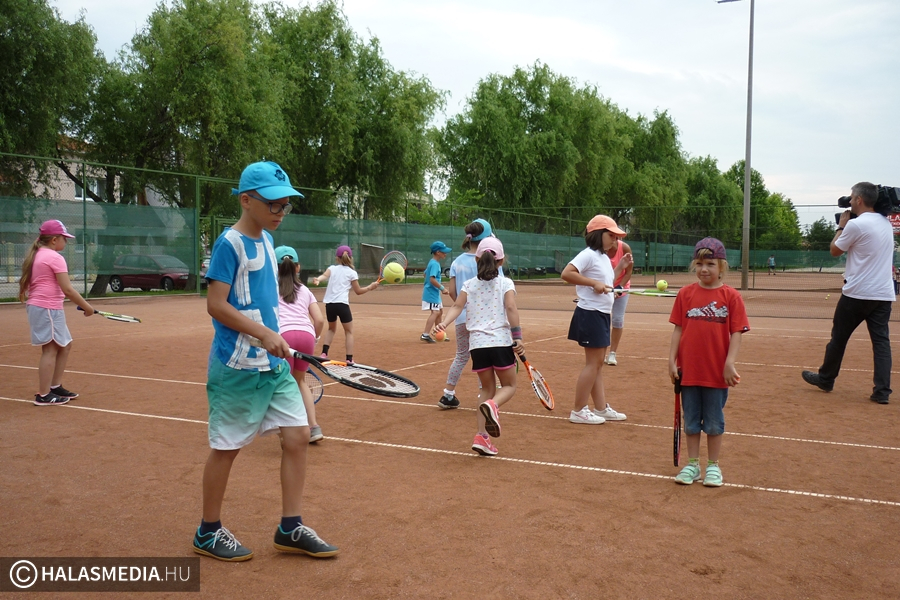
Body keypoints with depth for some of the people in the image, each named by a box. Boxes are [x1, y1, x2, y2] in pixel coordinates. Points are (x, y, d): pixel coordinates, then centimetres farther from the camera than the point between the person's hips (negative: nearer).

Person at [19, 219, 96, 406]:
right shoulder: (55, 257, -14)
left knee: (65, 345, 16)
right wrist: (87, 307, -11)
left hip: (36, 306, 10)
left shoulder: (36, 255, 15)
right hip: (48, 308, -10)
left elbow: (25, 282, 18)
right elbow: (67, 289, -18)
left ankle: (55, 387, 20)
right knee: (50, 349, -6)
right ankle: (44, 395, -5)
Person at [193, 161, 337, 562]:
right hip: (237, 367, -8)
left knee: (298, 435, 5)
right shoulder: (230, 243, -13)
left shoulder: (266, 240, 11)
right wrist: (265, 333, -23)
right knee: (226, 447, 4)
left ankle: (290, 529, 16)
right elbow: (215, 304, -19)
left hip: (274, 363, 8)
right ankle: (208, 533, 23)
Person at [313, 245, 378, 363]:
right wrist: (370, 287, 23)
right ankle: (349, 359, 3)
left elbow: (325, 275, -11)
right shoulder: (352, 273, 7)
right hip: (342, 304, -3)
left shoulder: (332, 268, 13)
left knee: (331, 328, 25)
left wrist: (318, 280, -30)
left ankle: (324, 353, 12)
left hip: (329, 304, 3)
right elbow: (358, 291, 10)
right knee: (349, 331, 9)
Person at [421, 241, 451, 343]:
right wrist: (442, 288, -21)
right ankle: (425, 335, -25)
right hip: (432, 292, -11)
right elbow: (432, 279, -27)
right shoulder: (435, 264, -18)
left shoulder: (432, 262, 12)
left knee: (440, 311, 19)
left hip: (434, 292, 11)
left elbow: (426, 273, 23)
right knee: (435, 312, -18)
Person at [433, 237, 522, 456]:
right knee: (509, 386, 13)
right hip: (501, 342, -3)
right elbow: (511, 308, -11)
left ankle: (482, 435, 3)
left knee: (488, 389, 16)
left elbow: (457, 306, -4)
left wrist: (444, 324, -14)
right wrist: (518, 337, -12)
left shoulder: (469, 284, 12)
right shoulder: (505, 283, 4)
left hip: (477, 343, 3)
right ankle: (492, 405, -21)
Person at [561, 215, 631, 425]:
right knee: (593, 362, -6)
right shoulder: (589, 255, -13)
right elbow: (566, 273, -24)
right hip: (590, 314, -10)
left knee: (598, 363, 13)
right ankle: (579, 411, 0)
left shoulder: (605, 258, 15)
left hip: (602, 315, 10)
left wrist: (620, 267, 13)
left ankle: (601, 408, 21)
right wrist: (593, 283, -25)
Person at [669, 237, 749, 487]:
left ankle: (713, 465, 24)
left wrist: (729, 363, -14)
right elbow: (678, 329, 3)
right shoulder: (685, 294, 1)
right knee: (691, 420, 12)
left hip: (717, 372, -2)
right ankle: (692, 464, 24)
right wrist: (672, 361, -1)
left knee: (714, 422, 10)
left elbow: (736, 333, -6)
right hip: (689, 370, 2)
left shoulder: (731, 296, -5)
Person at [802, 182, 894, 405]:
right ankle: (882, 391, -2)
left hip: (857, 294, -6)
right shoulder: (886, 223, 10)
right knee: (881, 340, 4)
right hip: (884, 294, 6)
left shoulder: (855, 224, -13)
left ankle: (825, 379, 22)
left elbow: (835, 251, 0)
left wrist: (841, 226, 10)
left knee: (839, 336, 9)